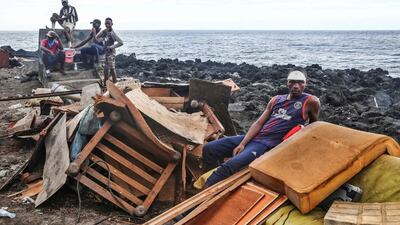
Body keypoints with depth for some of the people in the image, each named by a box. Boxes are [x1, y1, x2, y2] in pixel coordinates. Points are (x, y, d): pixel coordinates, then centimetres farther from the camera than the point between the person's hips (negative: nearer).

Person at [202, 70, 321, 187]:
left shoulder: (310, 101, 0)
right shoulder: (276, 100, 14)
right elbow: (259, 123, 8)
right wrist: (242, 144, -4)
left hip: (269, 144, -7)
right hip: (252, 137, 7)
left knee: (230, 165, -30)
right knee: (209, 148, -4)